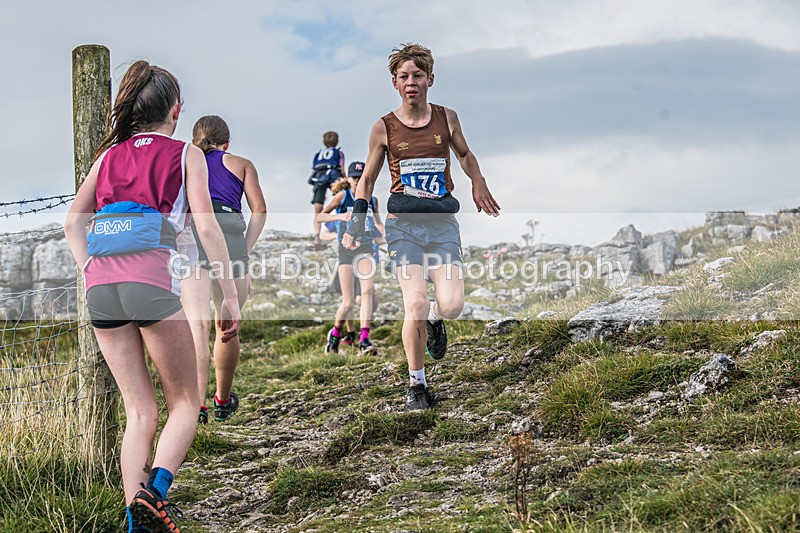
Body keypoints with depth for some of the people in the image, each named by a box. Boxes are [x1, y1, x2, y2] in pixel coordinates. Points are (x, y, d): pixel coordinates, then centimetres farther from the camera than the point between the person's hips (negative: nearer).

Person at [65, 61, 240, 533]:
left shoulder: (109, 155, 21)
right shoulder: (186, 154, 10)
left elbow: (73, 220, 17)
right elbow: (206, 226, 0)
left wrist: (91, 273, 14)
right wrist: (230, 295, 0)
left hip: (101, 285, 4)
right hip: (152, 279, -4)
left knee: (141, 410, 12)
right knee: (185, 404, 7)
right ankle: (155, 491, -18)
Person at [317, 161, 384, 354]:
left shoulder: (372, 199, 9)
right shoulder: (343, 195, -1)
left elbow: (378, 223, 24)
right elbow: (320, 217, -5)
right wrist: (340, 216, -21)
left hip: (366, 249, 2)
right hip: (346, 249, -2)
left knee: (367, 290, -22)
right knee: (348, 303, -5)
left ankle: (364, 341, -27)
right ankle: (335, 334, 25)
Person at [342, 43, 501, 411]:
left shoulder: (447, 118, 5)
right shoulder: (384, 128, 1)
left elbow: (465, 154, 25)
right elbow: (367, 179, 12)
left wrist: (478, 184, 9)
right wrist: (355, 225, 8)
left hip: (442, 222, 2)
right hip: (403, 223, -2)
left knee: (452, 306, -13)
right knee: (415, 305, -15)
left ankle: (433, 319, 27)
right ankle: (416, 384, 4)